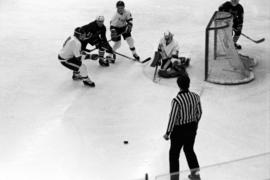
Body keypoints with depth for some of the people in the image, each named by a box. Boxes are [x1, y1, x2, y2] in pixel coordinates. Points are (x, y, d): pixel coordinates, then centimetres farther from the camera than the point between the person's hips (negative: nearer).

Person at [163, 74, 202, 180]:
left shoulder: (176, 100, -27)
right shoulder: (195, 97, -9)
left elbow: (173, 118, -21)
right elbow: (199, 113, 3)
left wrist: (167, 133, -8)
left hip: (179, 130, -6)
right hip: (192, 128, 6)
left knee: (174, 153, 12)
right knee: (189, 149, 26)